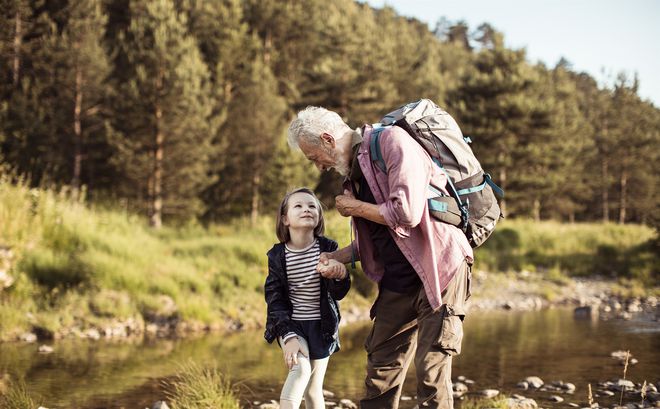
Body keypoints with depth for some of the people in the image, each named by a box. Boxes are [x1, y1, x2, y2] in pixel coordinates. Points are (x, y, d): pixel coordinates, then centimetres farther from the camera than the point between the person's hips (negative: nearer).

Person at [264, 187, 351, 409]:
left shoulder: (328, 248, -6)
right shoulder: (277, 255, -7)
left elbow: (338, 294, -11)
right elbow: (275, 299, -7)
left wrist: (340, 276, -35)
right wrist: (288, 336, -20)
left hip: (321, 326, 1)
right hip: (291, 324, -1)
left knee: (314, 390, 3)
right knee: (301, 367, -27)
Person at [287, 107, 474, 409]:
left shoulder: (392, 141, -13)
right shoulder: (356, 169, 13)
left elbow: (406, 213, -24)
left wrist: (354, 207, -9)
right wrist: (336, 258, 8)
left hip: (439, 268, -8)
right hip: (398, 280, 8)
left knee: (431, 373, -9)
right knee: (380, 370, 9)